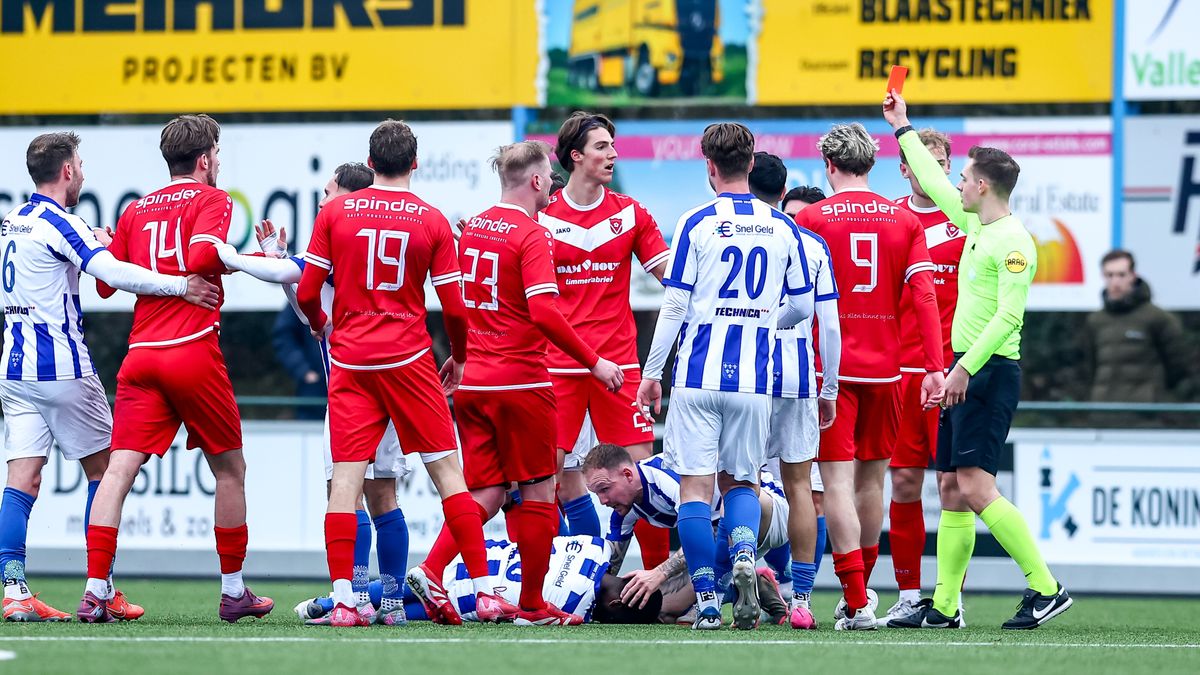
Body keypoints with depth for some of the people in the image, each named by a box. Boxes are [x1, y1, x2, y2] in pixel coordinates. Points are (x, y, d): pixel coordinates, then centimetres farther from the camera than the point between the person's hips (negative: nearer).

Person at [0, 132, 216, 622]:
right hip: (61, 365, -7)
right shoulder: (59, 223, -13)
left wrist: (96, 248, 22)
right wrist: (181, 285, -25)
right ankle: (102, 590, 5)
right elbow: (114, 273, -26)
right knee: (101, 467, 6)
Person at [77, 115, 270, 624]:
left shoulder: (136, 210, 16)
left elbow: (107, 282, 15)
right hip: (193, 352, -4)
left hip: (140, 353, 4)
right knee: (229, 468, 12)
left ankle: (95, 591, -15)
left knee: (120, 468, -4)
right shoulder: (210, 199, 1)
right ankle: (233, 591, 18)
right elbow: (203, 256, -18)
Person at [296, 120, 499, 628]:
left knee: (346, 477, -1)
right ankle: (485, 592, 3)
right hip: (410, 358, -1)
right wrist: (459, 358, 17)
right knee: (447, 471, 5)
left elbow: (307, 292, 1)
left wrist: (321, 327, 22)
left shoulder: (335, 212, 2)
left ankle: (343, 602, -8)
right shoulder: (432, 221, 0)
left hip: (350, 358, 1)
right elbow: (453, 307, 0)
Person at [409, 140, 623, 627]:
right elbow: (544, 313, -22)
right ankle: (532, 605, 9)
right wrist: (594, 362, -15)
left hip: (472, 381, 7)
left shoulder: (473, 228, 10)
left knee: (486, 492, 9)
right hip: (520, 381, -7)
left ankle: (430, 572, -10)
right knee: (537, 490, 5)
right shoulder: (532, 235, -12)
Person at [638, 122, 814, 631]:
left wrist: (651, 372, 3)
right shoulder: (782, 227, 5)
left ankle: (707, 602, -5)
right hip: (753, 379, 3)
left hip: (699, 374, -3)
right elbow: (801, 305, 10)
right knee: (740, 479, 15)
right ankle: (744, 555, -14)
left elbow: (675, 305, -5)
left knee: (694, 486, 1)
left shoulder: (698, 223, -5)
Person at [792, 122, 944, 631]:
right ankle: (860, 589, 28)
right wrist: (935, 368, -3)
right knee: (871, 479, 16)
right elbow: (924, 296, -2)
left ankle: (856, 604, -14)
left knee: (838, 482, -5)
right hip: (884, 369, 3)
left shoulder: (810, 220, -3)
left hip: (830, 367, -3)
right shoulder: (904, 221, 5)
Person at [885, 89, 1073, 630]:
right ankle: (944, 606, 9)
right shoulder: (975, 226, 14)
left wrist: (966, 367, -24)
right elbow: (935, 183, 30)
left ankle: (1046, 589, -13)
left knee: (975, 488, -15)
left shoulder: (1013, 242, -13)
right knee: (951, 488, 8)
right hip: (966, 371, 10)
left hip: (991, 372, -10)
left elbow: (1008, 316, -21)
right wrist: (902, 129, 39)